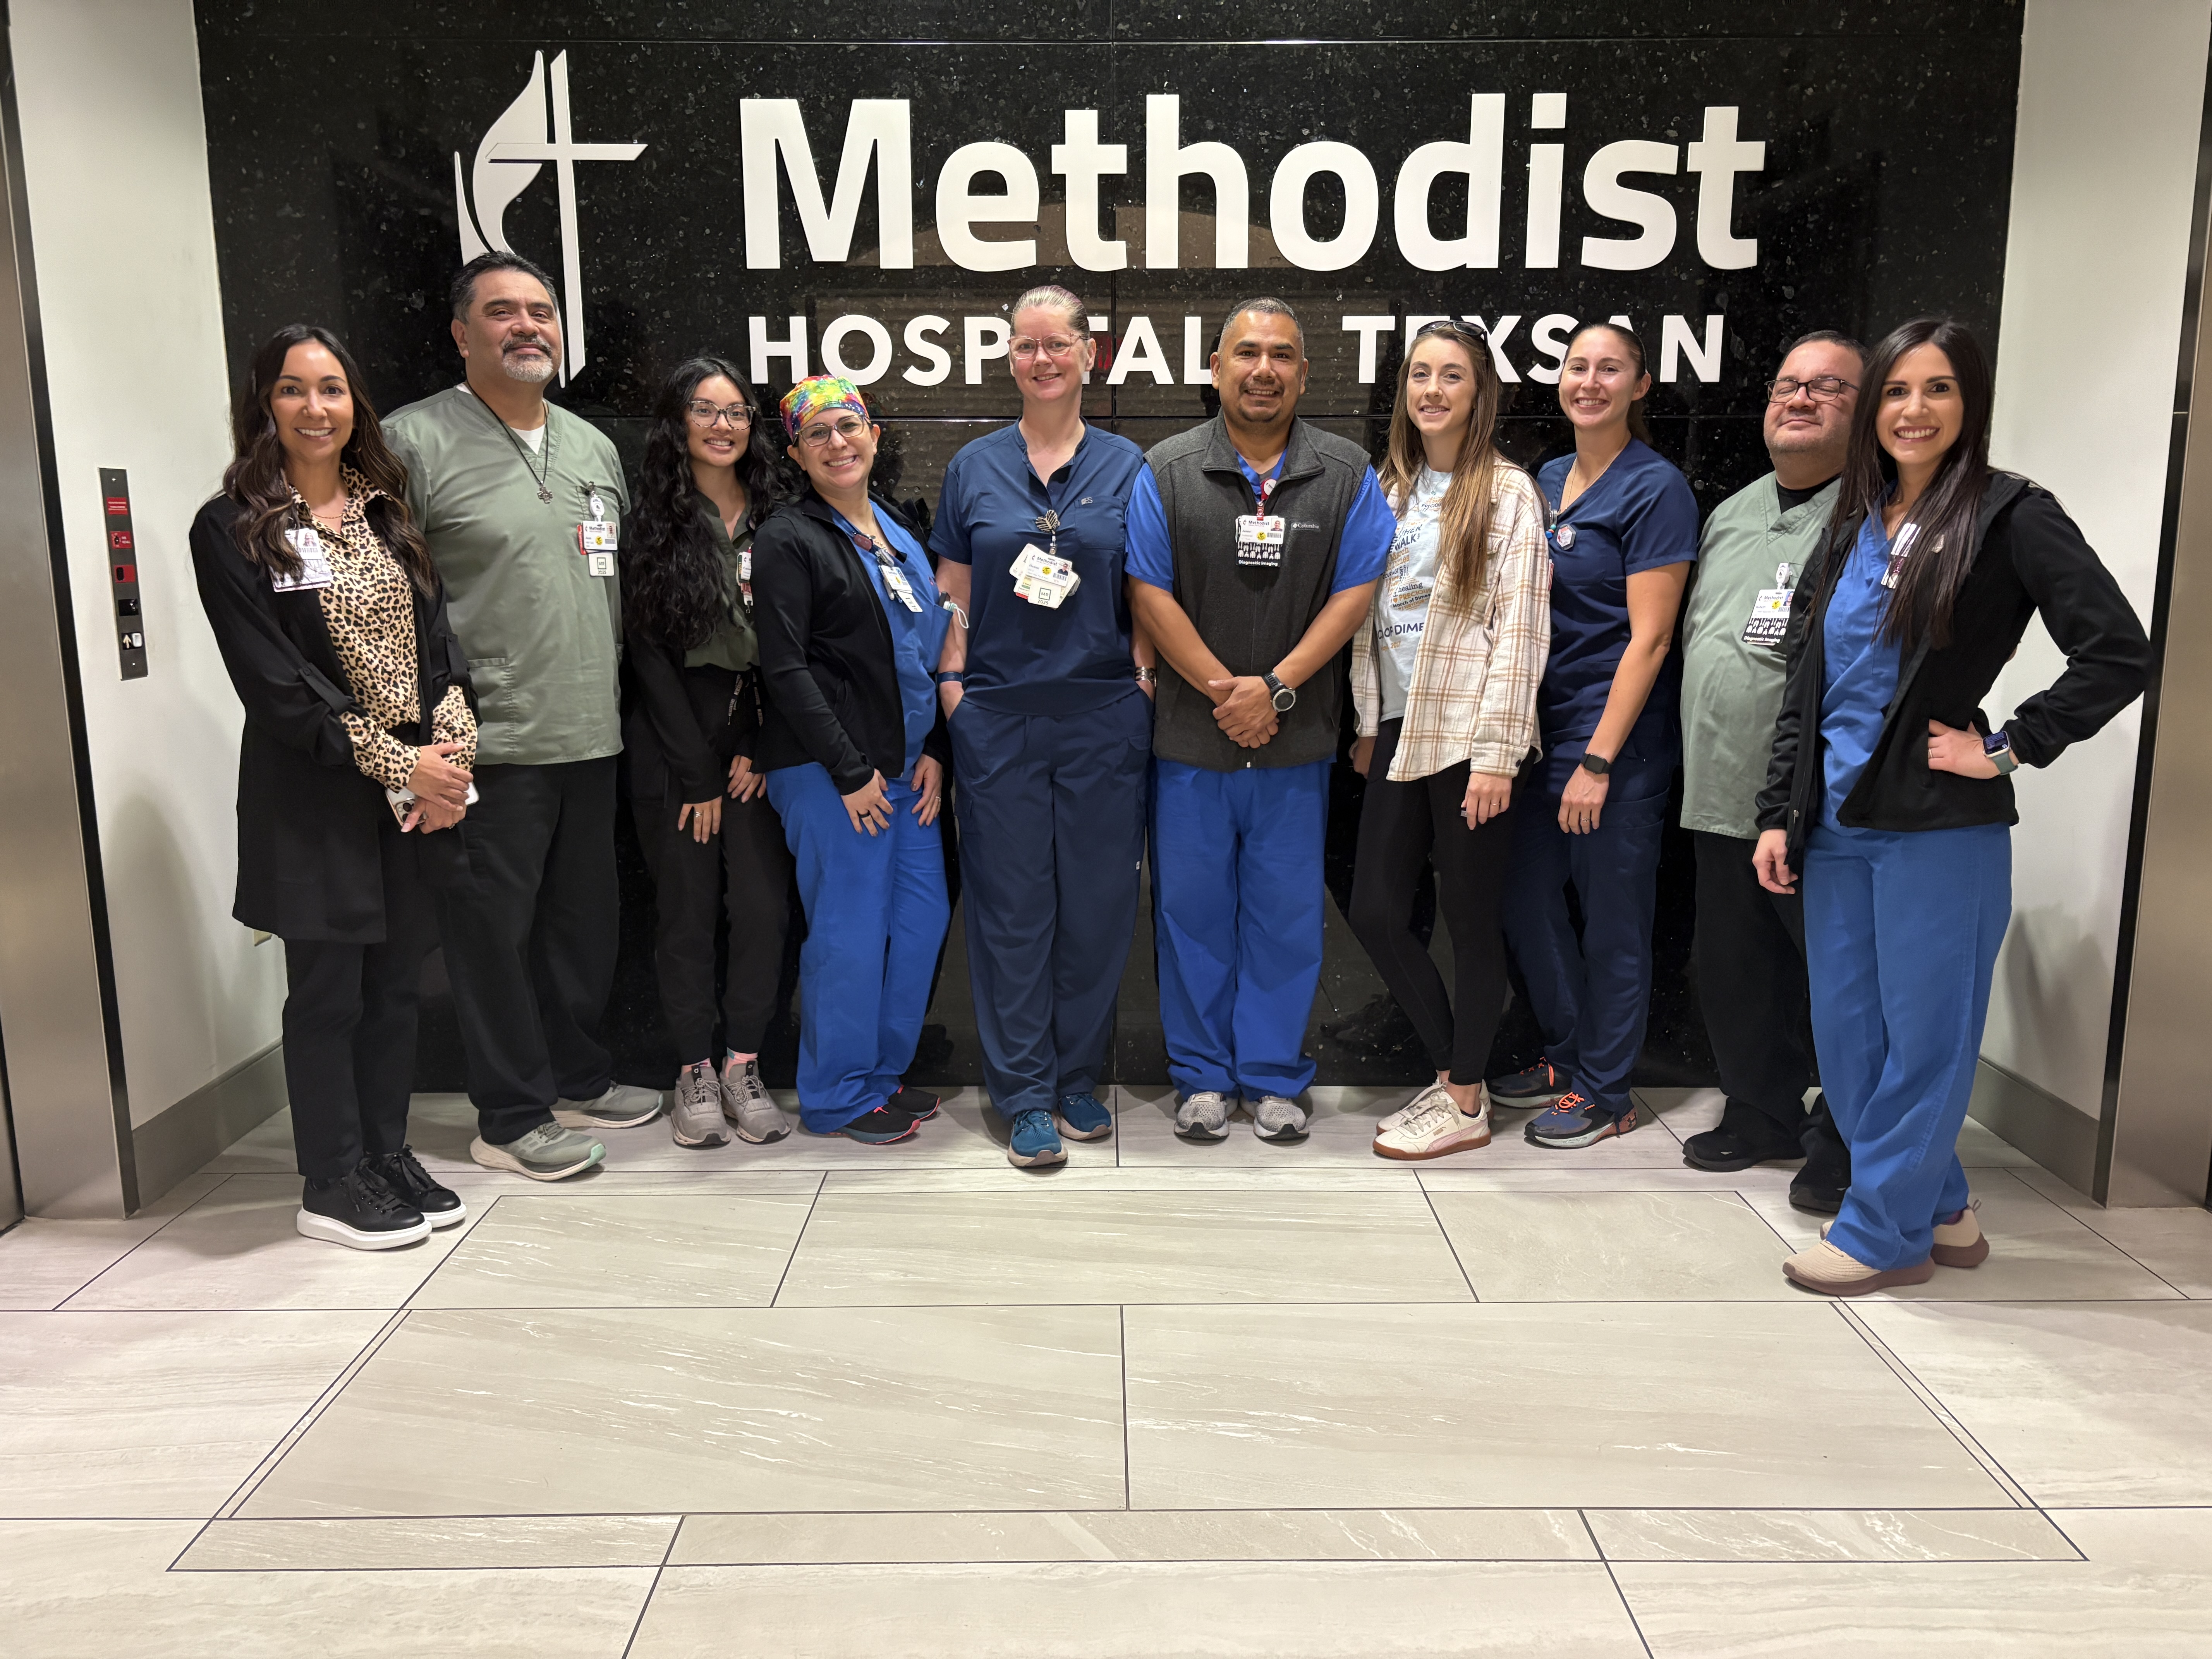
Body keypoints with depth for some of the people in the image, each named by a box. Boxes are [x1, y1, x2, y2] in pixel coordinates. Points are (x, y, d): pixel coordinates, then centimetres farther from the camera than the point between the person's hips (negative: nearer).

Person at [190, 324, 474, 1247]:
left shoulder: (387, 516, 14)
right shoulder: (232, 531, -5)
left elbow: (436, 639, 9)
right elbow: (275, 683, -12)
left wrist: (452, 753, -6)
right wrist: (396, 765, -16)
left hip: (421, 787, 5)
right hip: (314, 797, -5)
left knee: (396, 982, 11)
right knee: (328, 990, 3)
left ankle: (388, 1155, 25)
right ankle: (331, 1184, 16)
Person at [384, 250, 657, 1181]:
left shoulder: (594, 447, 16)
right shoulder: (414, 441, -5)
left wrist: (616, 691, 17)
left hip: (590, 737, 7)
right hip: (488, 745, -6)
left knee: (584, 919, 15)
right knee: (495, 928, 1)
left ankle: (576, 1078, 32)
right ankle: (511, 1119, 14)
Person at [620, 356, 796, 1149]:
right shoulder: (651, 525, 0)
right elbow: (646, 652, -3)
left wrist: (757, 751, -4)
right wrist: (697, 772, -6)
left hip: (757, 735, 2)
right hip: (671, 738, -2)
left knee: (763, 904, -3)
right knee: (686, 907, 2)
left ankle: (743, 1066, 11)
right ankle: (695, 1072, 14)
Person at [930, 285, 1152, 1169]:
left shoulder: (1127, 465, 7)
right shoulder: (974, 466, 9)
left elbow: (1147, 591, 8)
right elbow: (953, 590, 10)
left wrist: (1145, 674, -2)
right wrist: (951, 682, 0)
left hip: (1104, 713, 0)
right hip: (998, 715, 0)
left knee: (1097, 900, 6)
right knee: (1012, 903, 2)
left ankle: (1079, 1078, 23)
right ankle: (1024, 1095, 13)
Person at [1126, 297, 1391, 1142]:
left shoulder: (1348, 475, 3)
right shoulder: (1167, 471, 1)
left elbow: (1355, 593, -2)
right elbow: (1150, 594, -3)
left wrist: (1276, 686, -11)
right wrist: (1224, 690, -9)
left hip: (1296, 737, 1)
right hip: (1190, 734, 0)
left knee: (1286, 911, 7)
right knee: (1191, 905, 7)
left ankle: (1274, 1078, 22)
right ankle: (1203, 1076, 22)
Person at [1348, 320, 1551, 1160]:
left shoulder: (1508, 492, -5)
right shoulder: (1391, 488, 13)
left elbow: (1520, 628, -10)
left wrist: (1496, 752, -15)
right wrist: (1368, 724, 9)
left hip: (1469, 735, -6)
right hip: (1400, 729, 6)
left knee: (1470, 918, 3)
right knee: (1376, 912, 5)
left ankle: (1466, 1103, 18)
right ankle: (1452, 1071, 24)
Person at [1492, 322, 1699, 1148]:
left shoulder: (1655, 488, -9)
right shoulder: (1546, 481, 12)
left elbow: (1648, 636, -14)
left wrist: (1599, 760, -18)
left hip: (1618, 738, -7)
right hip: (1543, 725, 7)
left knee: (1612, 918, 4)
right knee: (1525, 900, 13)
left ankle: (1605, 1090, 19)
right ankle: (1568, 1055, 32)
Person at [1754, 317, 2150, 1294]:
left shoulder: (2009, 516, -6)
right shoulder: (1854, 525, 13)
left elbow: (2118, 654, -13)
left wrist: (2007, 749, -11)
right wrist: (1778, 812, 8)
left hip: (1939, 827, -6)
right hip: (1836, 822, 7)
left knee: (1923, 1036, 3)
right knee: (1845, 1033, 11)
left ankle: (1887, 1231, 17)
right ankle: (1938, 1209, 28)